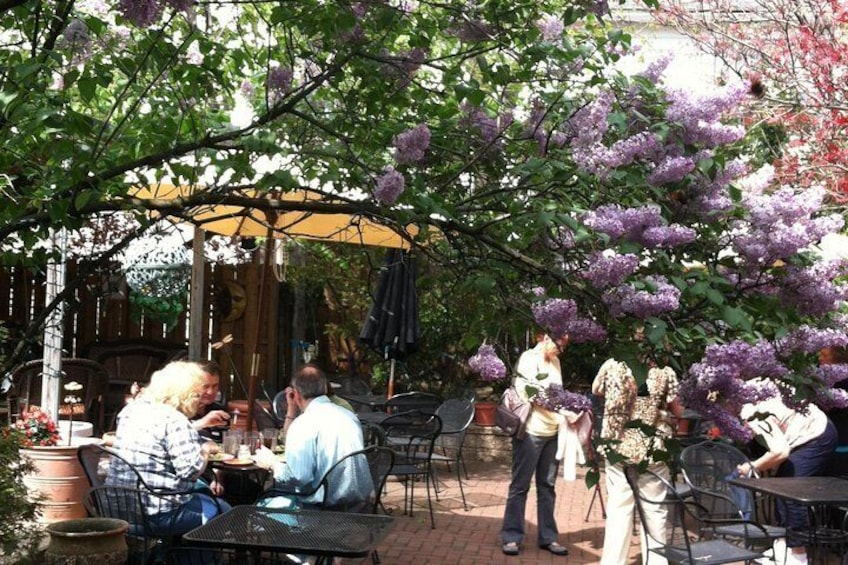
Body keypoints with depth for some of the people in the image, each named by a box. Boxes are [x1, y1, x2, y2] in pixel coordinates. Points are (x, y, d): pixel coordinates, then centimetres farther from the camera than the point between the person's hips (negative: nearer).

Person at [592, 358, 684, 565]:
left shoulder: (612, 365, -5)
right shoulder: (665, 372, -8)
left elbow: (596, 391, 13)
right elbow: (677, 410, -2)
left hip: (618, 447, 1)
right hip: (653, 450, -1)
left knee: (618, 509, 6)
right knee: (654, 511, 9)